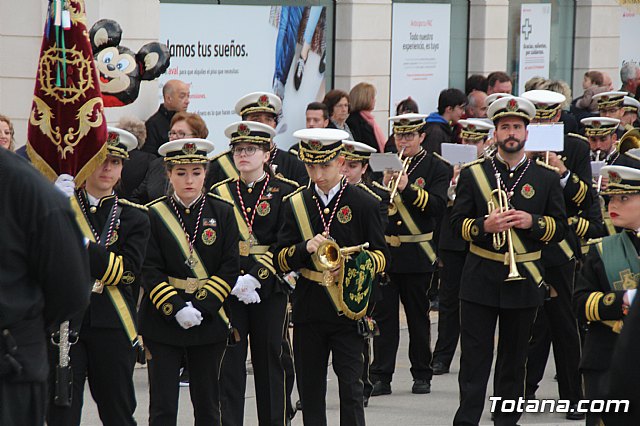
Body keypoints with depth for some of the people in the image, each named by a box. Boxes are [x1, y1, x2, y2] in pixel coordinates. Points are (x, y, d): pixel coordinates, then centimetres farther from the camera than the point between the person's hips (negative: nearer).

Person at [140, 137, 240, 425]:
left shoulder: (222, 213, 2)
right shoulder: (154, 214, 0)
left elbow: (230, 268, -3)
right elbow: (150, 270, -5)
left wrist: (200, 306, -13)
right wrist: (177, 309, -17)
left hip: (209, 322, 1)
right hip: (162, 323, -1)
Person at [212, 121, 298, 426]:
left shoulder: (285, 192, 1)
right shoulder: (219, 193, 8)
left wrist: (255, 277, -16)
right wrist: (234, 282, -11)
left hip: (269, 289, -1)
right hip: (229, 289, 2)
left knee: (270, 361, 4)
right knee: (229, 363, -1)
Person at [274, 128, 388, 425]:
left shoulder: (363, 203, -1)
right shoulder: (295, 204, 7)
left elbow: (381, 256, 0)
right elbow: (280, 261, 4)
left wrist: (350, 266, -18)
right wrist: (306, 248, -16)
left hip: (347, 309, -3)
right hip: (308, 309, 3)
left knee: (350, 388, -5)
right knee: (310, 389, 8)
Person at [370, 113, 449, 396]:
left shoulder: (435, 168, 1)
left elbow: (438, 205, -12)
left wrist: (408, 188, -21)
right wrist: (384, 185, -13)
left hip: (417, 253, -2)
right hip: (383, 250, 2)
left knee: (418, 315, 7)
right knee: (383, 314, -1)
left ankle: (422, 375, 16)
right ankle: (381, 377, 0)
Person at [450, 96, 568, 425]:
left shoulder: (547, 179, 5)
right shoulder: (473, 174, 3)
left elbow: (560, 228, 4)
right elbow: (458, 223, 1)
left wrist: (532, 222, -15)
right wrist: (485, 225, -19)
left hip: (524, 281, 1)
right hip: (480, 280, -1)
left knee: (514, 357, 8)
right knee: (475, 356, -3)